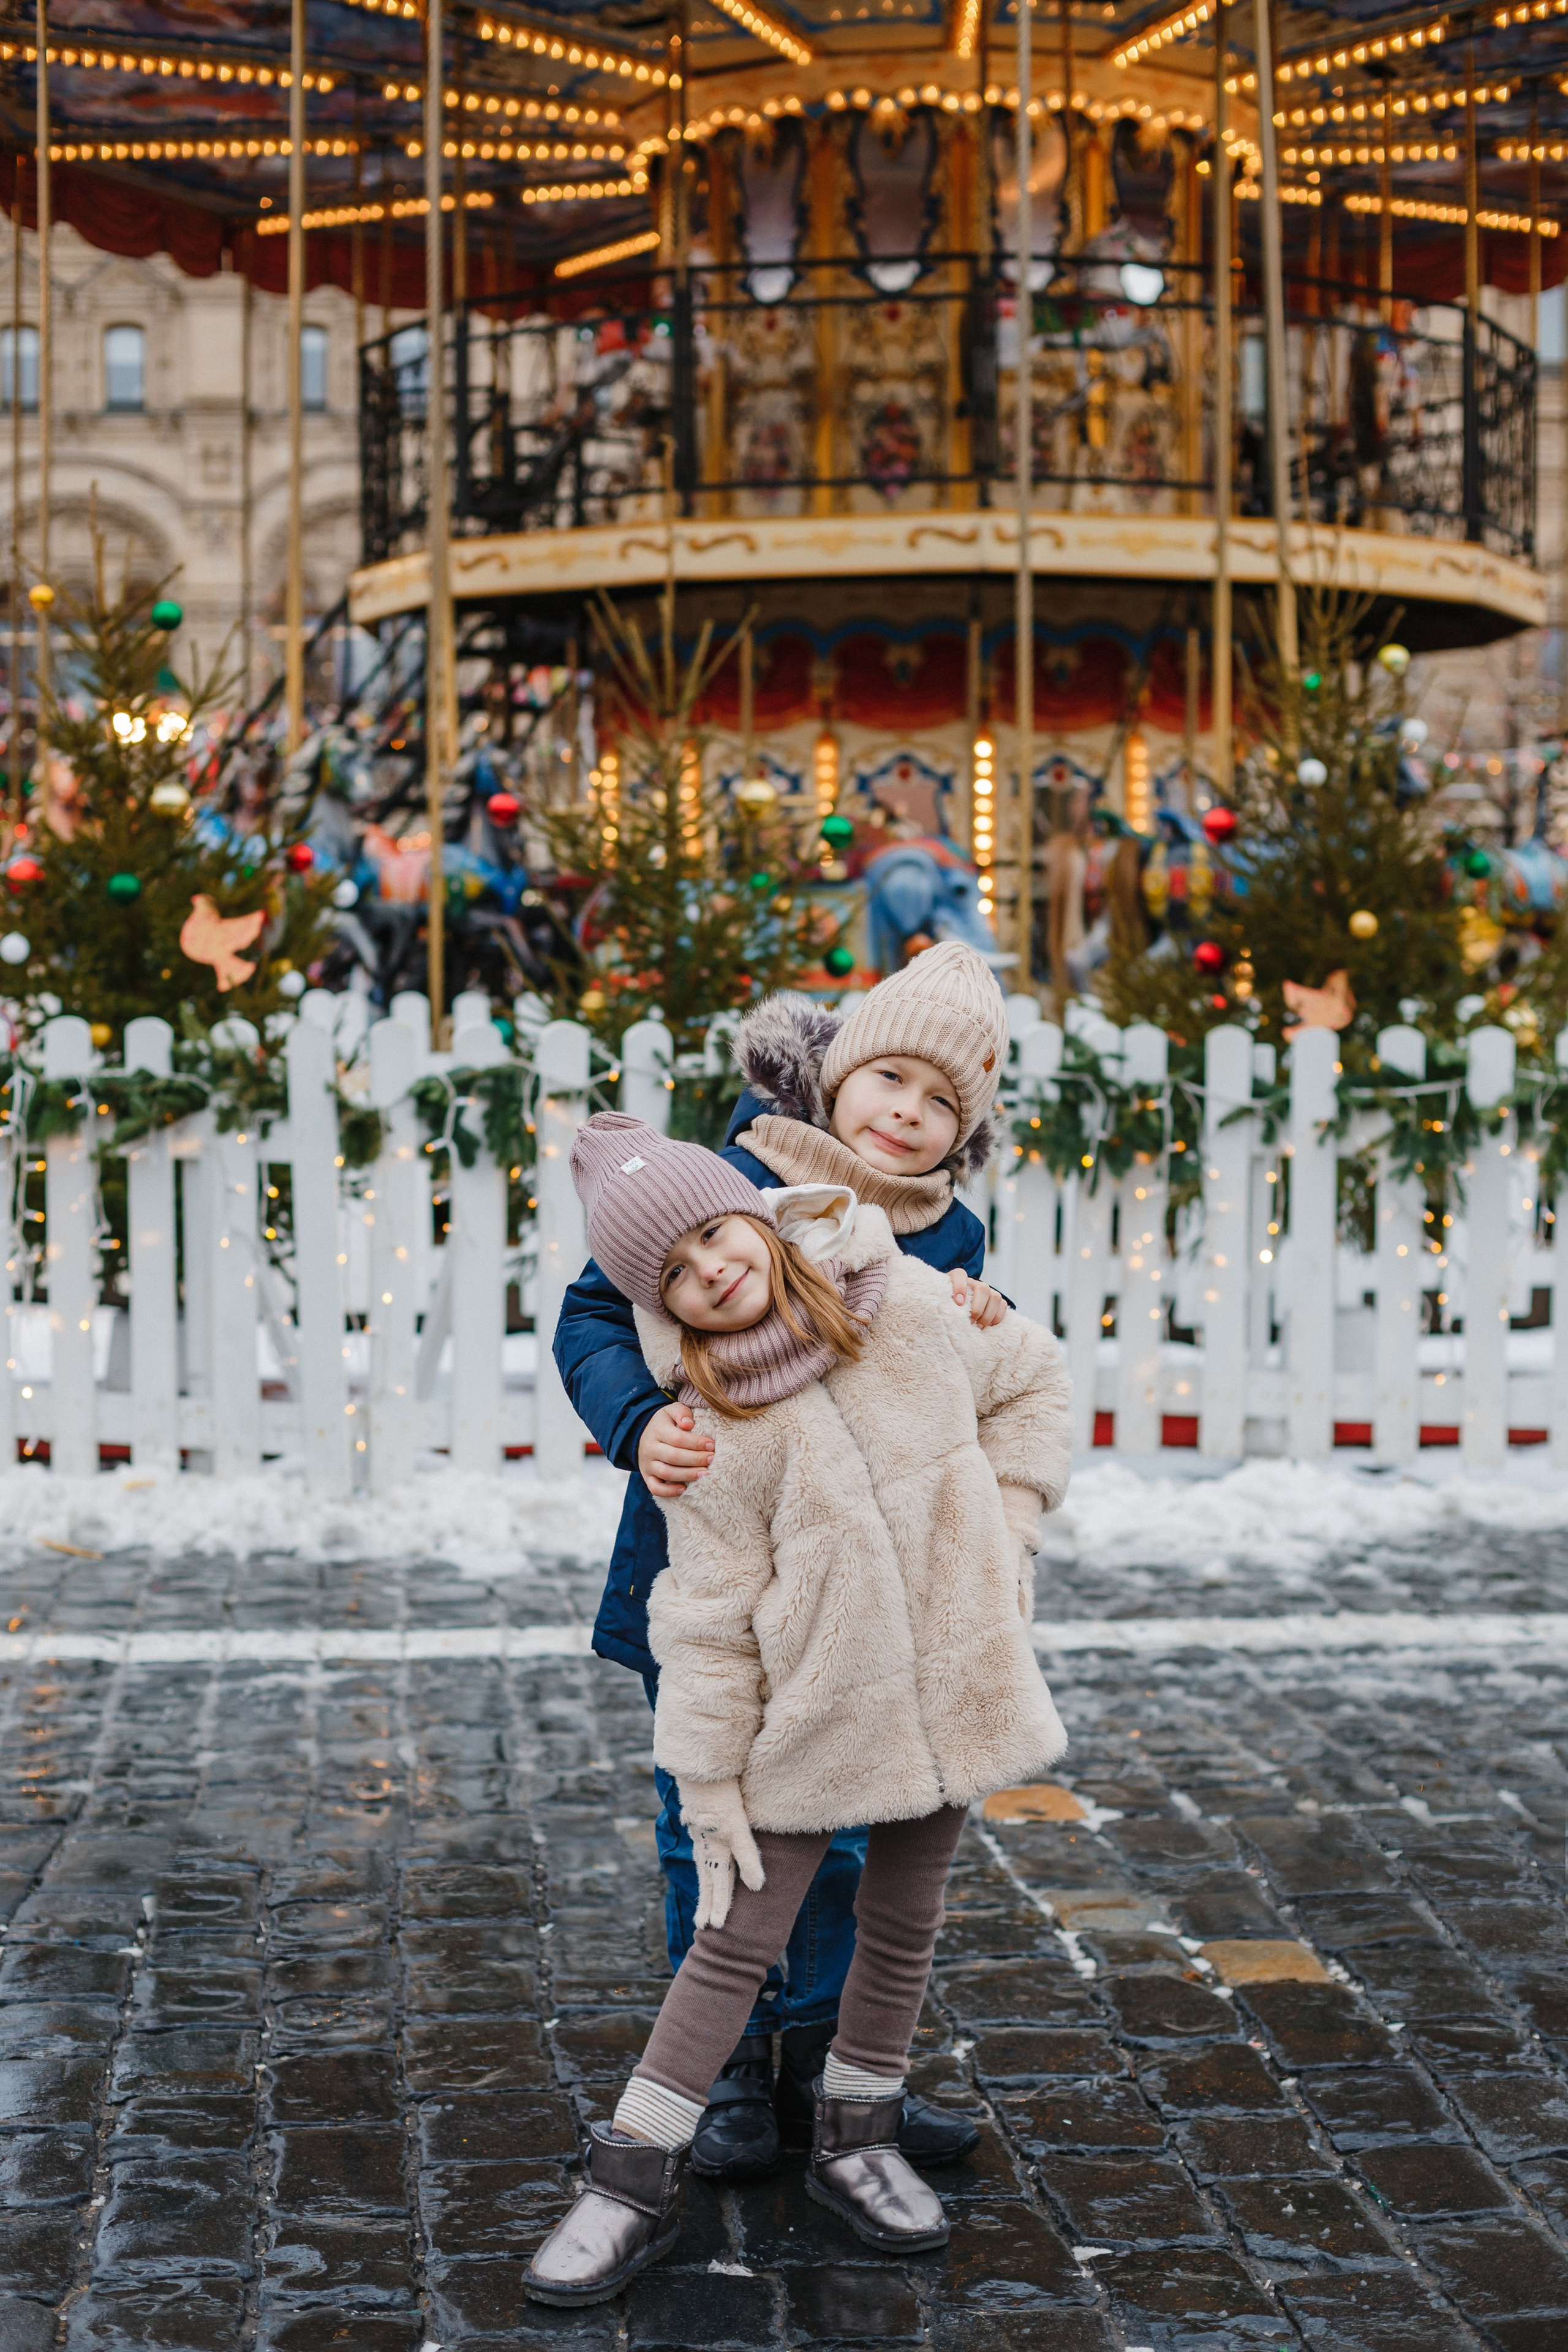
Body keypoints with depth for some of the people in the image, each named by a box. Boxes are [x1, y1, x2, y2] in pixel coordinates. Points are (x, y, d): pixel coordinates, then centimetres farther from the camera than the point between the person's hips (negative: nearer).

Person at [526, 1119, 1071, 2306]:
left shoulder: (910, 1304, -6)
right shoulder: (708, 1428, -14)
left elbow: (1034, 1384, 10)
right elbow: (709, 1617, -10)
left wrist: (1006, 1532, 2)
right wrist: (709, 1782, -10)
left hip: (946, 1678, 3)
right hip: (807, 1710, -3)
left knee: (905, 1922, 15)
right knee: (739, 1939, 1)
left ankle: (855, 2139, 33)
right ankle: (636, 2180, 11)